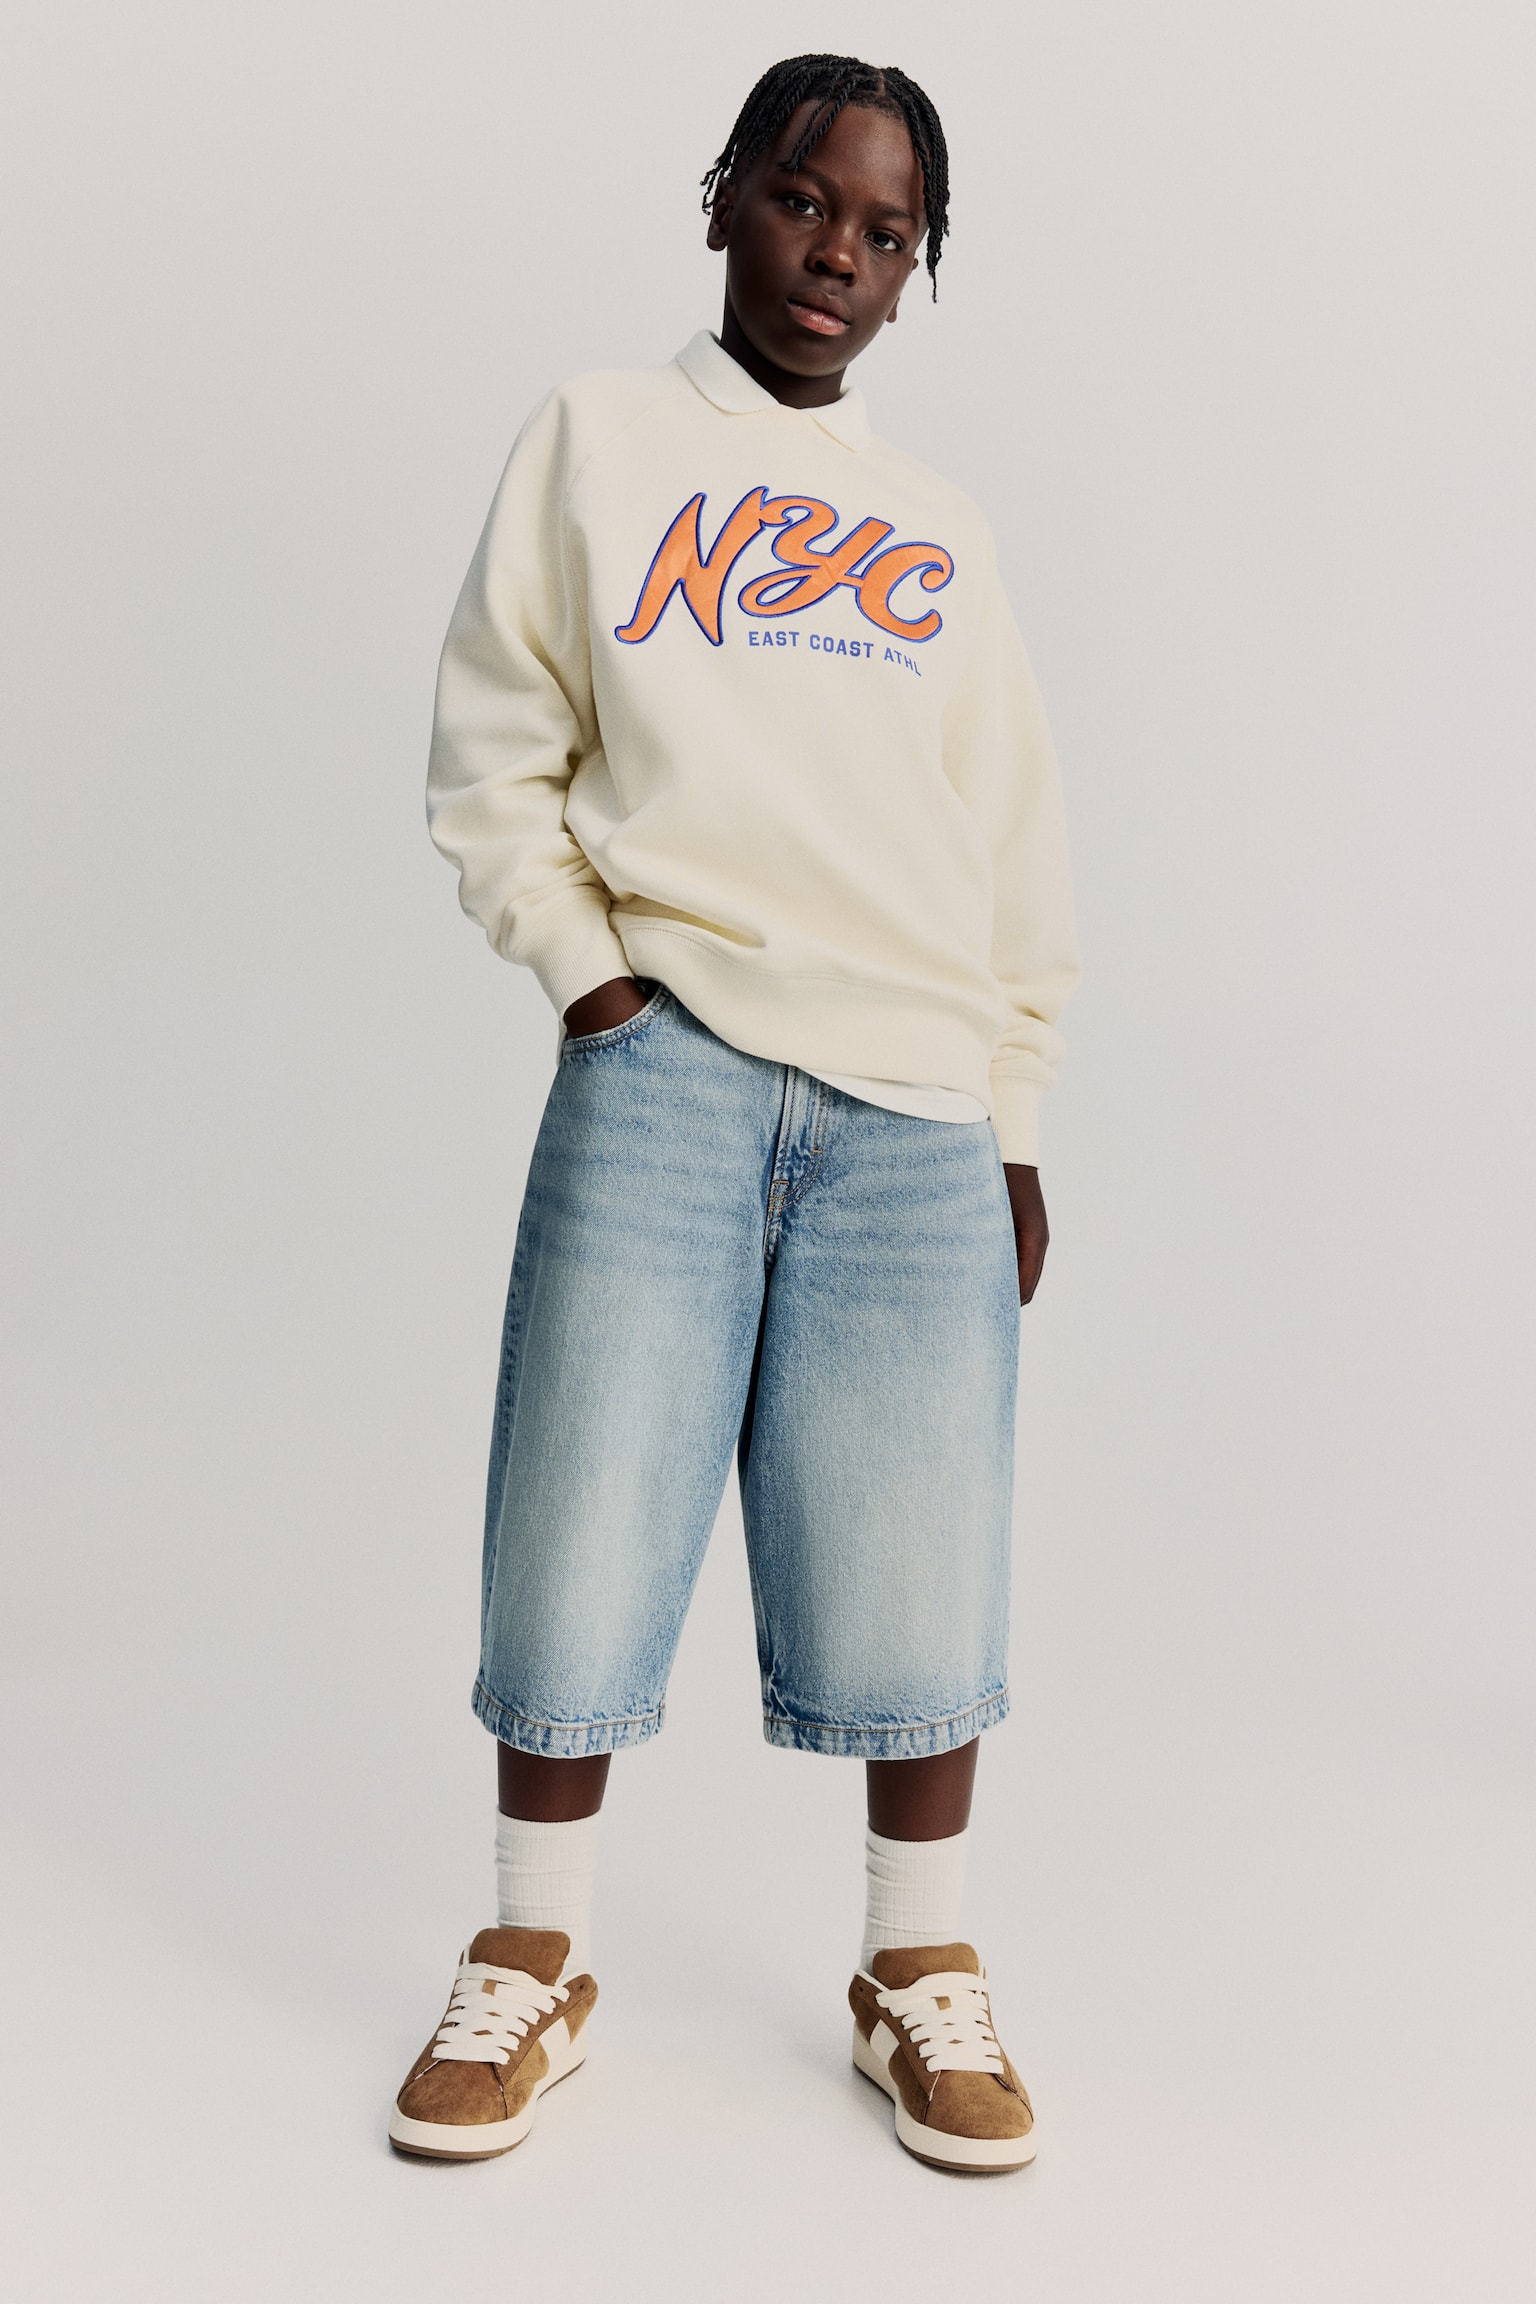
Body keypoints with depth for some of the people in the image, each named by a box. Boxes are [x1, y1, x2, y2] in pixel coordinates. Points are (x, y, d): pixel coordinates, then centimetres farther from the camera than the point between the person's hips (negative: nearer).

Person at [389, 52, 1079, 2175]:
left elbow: (1018, 848, 18)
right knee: (585, 1531, -1)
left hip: (916, 1100, 2)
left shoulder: (942, 527, 18)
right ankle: (533, 1964, 18)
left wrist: (1016, 1117, 12)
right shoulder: (599, 438, 12)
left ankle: (921, 1978, 19)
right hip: (666, 1062, -2)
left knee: (915, 1562, 1)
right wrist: (584, 964, -4)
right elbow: (492, 753, 9)